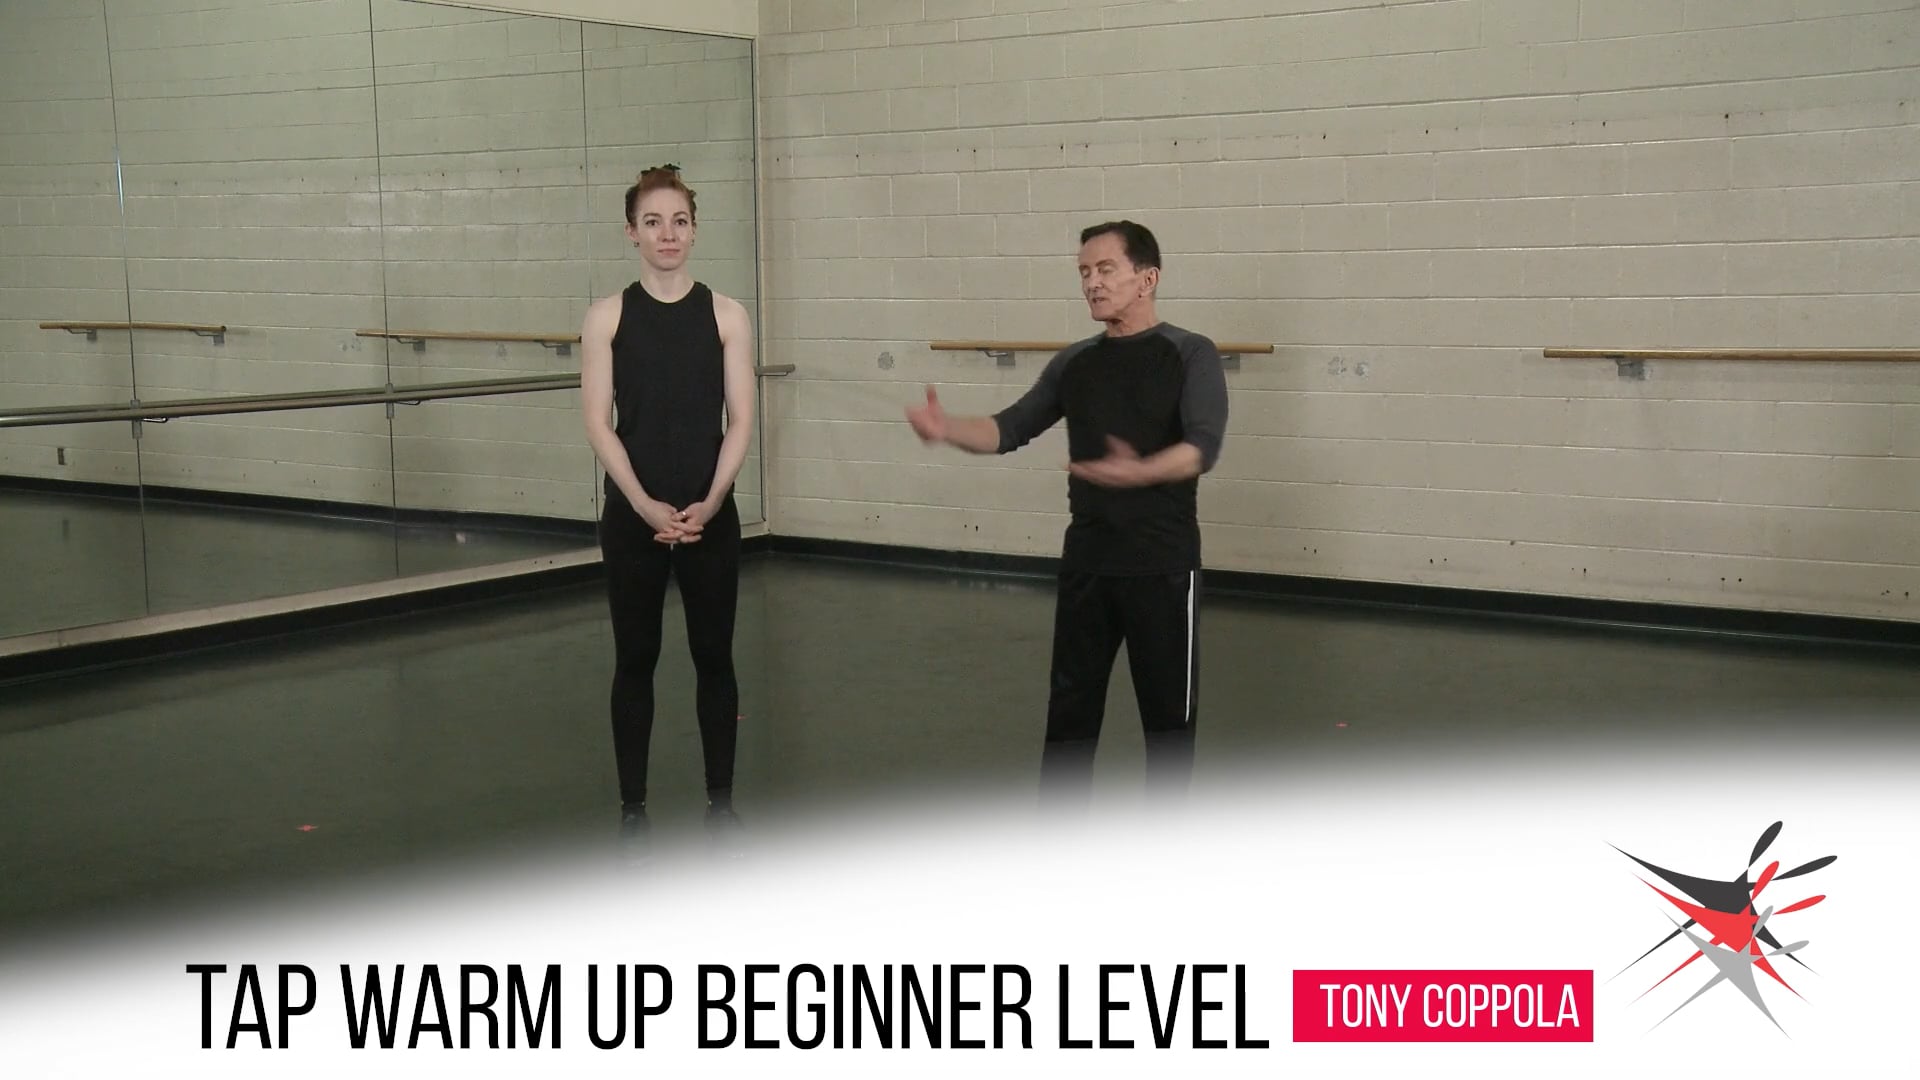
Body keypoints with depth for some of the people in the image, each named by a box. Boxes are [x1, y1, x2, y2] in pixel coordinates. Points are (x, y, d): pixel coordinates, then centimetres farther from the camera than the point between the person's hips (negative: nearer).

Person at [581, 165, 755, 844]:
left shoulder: (726, 315, 0)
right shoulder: (607, 316, -1)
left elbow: (740, 422, -3)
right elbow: (599, 424, -6)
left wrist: (708, 504, -14)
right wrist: (646, 505, -16)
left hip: (710, 516, 1)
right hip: (633, 516, 0)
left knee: (714, 655, 8)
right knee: (635, 658, 8)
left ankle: (721, 800, 21)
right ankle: (632, 805, 19)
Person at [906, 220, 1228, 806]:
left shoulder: (1191, 355, -7)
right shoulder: (1074, 362, 8)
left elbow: (1202, 447, -21)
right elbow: (1010, 429, 8)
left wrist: (1139, 473, -40)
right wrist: (947, 429, -12)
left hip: (1162, 563, -5)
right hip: (1086, 559, 5)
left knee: (1168, 708, 6)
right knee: (1070, 703, 10)